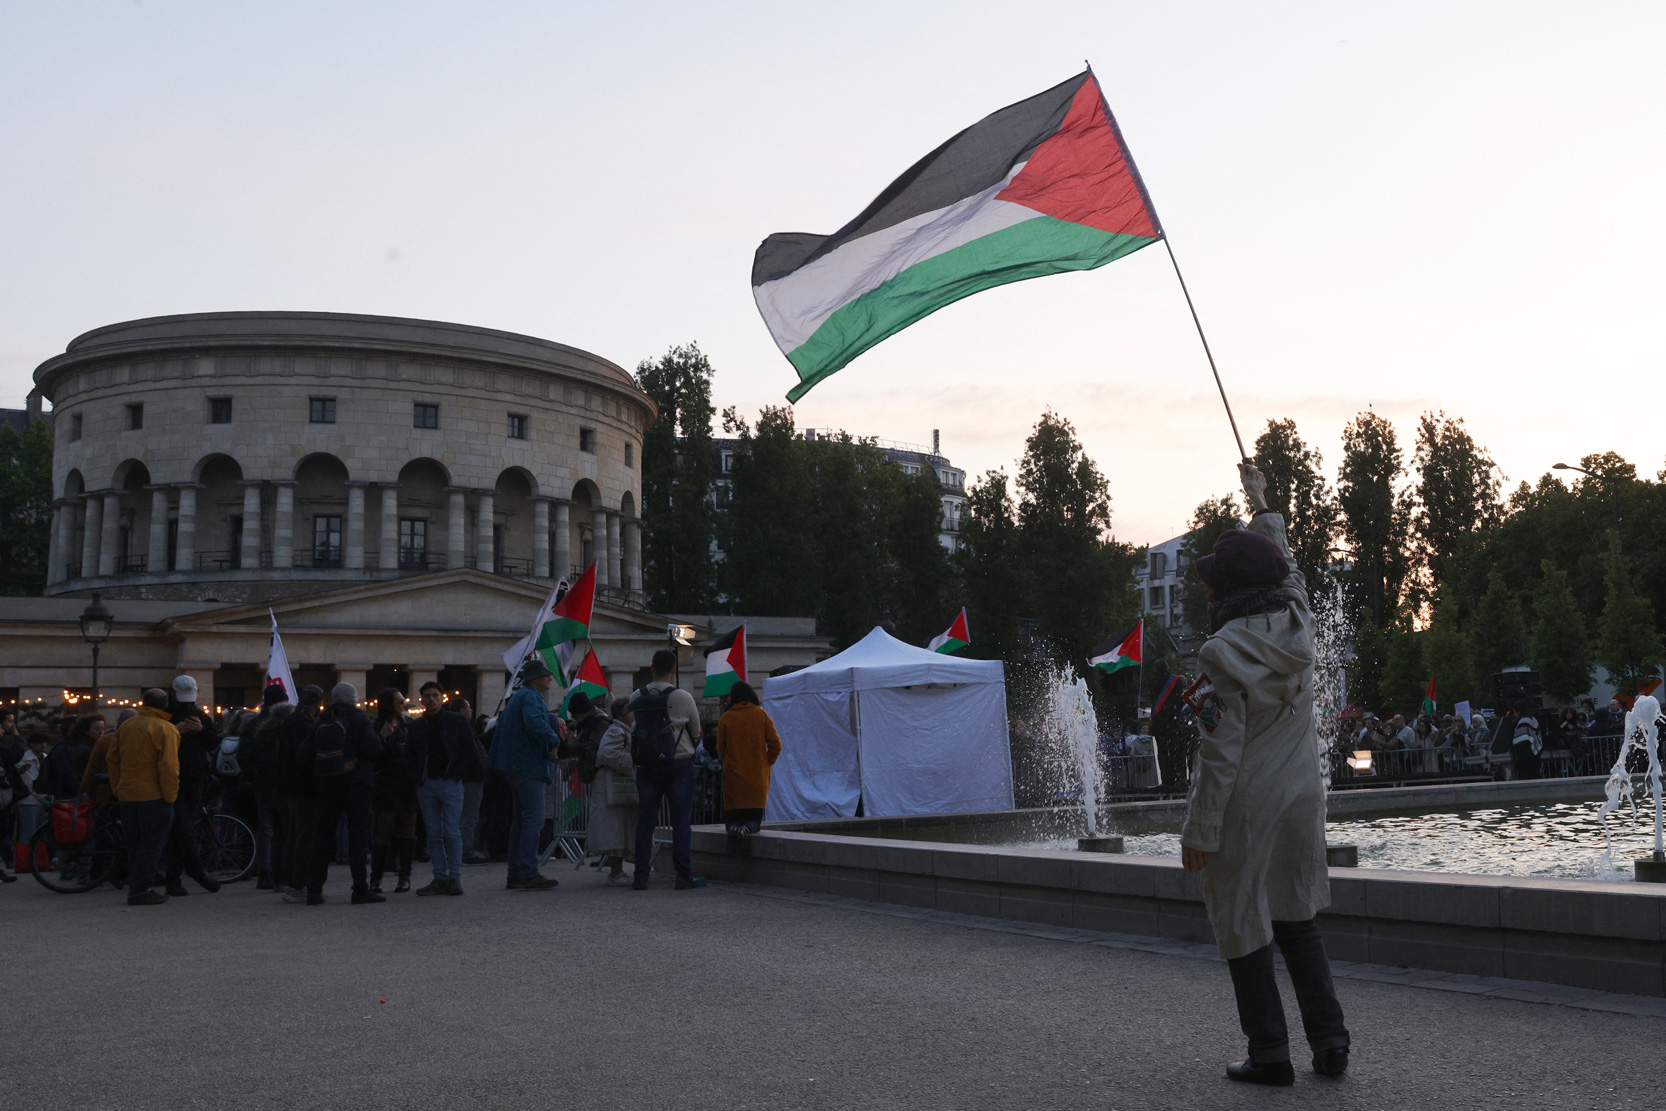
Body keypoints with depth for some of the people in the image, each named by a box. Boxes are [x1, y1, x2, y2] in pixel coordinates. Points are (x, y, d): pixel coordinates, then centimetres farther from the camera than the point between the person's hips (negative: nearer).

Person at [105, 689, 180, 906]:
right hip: (153, 796, -7)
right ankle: (139, 890, -5)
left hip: (127, 795, 7)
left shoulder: (126, 726, 10)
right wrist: (170, 796, -11)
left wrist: (118, 789, 22)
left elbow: (112, 760, 15)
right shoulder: (166, 729, -11)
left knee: (134, 844, 15)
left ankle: (136, 888, 20)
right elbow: (168, 767, -17)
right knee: (151, 844, -1)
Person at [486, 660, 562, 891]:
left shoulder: (516, 698, 22)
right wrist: (553, 742, -21)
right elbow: (535, 722, -31)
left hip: (516, 767, 11)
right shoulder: (530, 697, -12)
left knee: (520, 820, 13)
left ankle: (515, 875, 16)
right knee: (533, 820, -10)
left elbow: (500, 731, 26)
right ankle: (528, 874, -12)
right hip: (529, 767, -11)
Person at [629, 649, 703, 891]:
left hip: (647, 765, 3)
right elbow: (696, 732, 3)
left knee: (645, 821, 8)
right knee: (681, 821, 2)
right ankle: (684, 875, 0)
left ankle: (641, 876, 7)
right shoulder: (683, 698, -9)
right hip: (679, 764, -3)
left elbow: (634, 730, 8)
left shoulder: (636, 698, -1)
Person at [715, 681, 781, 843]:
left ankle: (734, 825, -23)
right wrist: (767, 763, 12)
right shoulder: (760, 714, 0)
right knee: (755, 816, 9)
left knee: (733, 814, 11)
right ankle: (749, 827, -25)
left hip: (733, 776, 0)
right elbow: (775, 744, -2)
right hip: (758, 776, 0)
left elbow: (721, 750, 6)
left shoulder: (726, 718, -1)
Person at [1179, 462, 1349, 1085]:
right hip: (1299, 799, 7)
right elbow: (1285, 569, 22)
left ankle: (1270, 1054, 14)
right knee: (1296, 921, 18)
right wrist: (1262, 507, 37)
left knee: (1244, 930, 6)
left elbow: (1220, 753, -20)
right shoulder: (1297, 623, -2)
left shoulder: (1225, 652, -19)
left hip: (1244, 810, -7)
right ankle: (1330, 1043, 19)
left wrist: (1199, 832, -13)